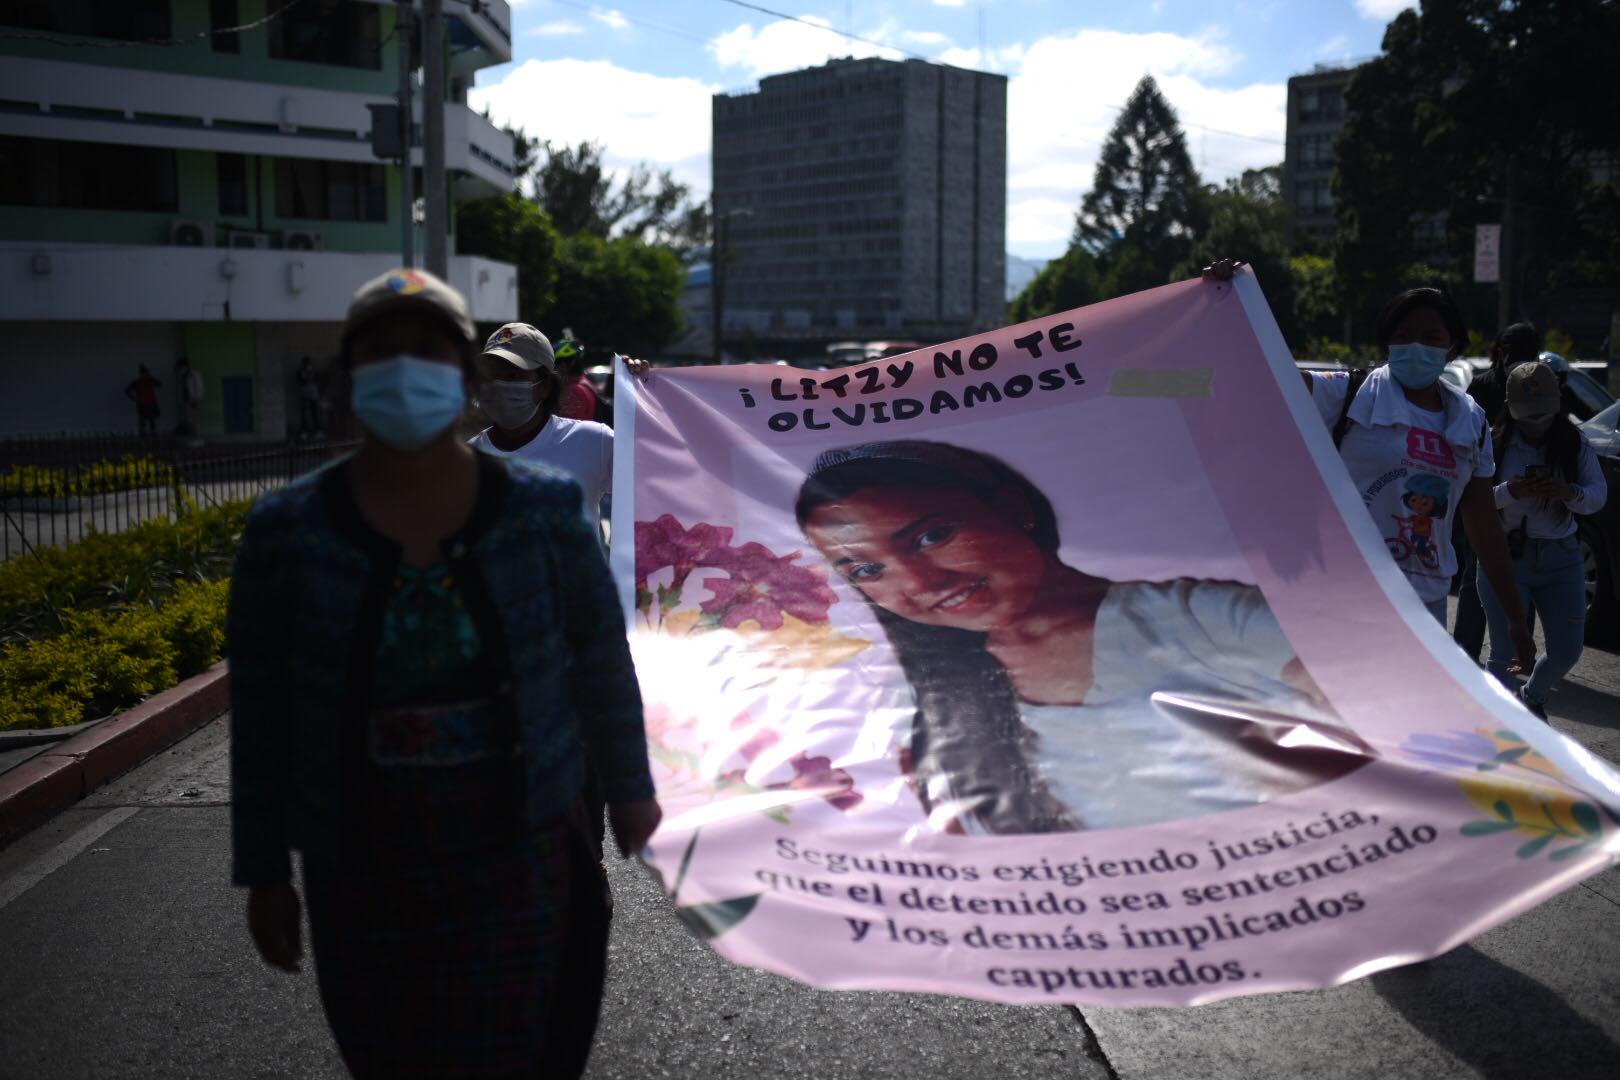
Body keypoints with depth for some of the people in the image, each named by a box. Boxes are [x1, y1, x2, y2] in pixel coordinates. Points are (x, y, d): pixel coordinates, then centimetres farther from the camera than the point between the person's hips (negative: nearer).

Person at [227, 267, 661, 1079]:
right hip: (363, 871, 1)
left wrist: (629, 787, 10)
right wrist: (264, 871, 1)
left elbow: (599, 661, 1)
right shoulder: (287, 531, -11)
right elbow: (260, 710, -3)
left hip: (517, 860, 0)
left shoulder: (543, 512, -11)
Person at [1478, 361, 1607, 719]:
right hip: (1506, 556, -4)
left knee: (1567, 650, 10)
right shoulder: (1496, 444, -10)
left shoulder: (1574, 443, 0)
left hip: (1561, 558, 4)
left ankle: (1532, 697, 40)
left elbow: (1599, 495, 3)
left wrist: (1570, 492, -18)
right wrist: (1509, 492, -29)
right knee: (1505, 653, -1)